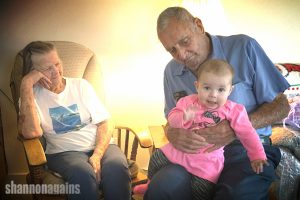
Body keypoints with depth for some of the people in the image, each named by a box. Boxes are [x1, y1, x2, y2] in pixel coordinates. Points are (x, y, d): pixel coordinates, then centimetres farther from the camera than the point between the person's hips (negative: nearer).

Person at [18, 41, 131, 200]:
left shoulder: (80, 85, 9)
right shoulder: (31, 96, 4)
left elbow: (103, 124, 4)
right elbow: (31, 132, -18)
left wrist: (97, 155, -14)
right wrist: (26, 85, -16)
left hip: (99, 146, 2)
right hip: (63, 152, -2)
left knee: (116, 167, -31)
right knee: (83, 173, -35)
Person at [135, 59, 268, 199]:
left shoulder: (233, 110, -11)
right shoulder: (188, 102, -4)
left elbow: (247, 133, -8)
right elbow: (172, 117, -9)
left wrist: (257, 155, -14)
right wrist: (184, 117, -31)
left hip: (206, 162, -3)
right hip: (178, 151, 3)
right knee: (156, 160, 13)